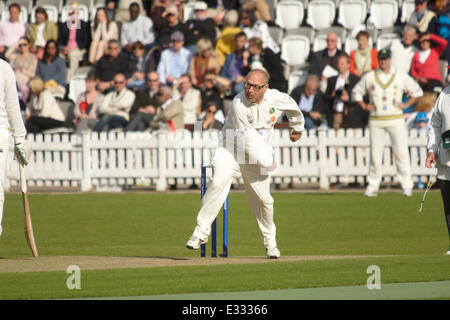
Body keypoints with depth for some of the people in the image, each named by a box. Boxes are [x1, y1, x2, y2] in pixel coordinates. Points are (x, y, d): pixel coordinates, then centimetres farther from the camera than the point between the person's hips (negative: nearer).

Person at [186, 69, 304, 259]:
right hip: (231, 150, -3)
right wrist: (267, 161, -17)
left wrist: (297, 128, 30)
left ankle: (270, 241, 27)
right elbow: (247, 138, -22)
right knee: (219, 182, -27)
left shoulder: (275, 98, -11)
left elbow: (292, 107, 13)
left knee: (262, 198, 3)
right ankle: (201, 232, -23)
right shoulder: (238, 104, -24)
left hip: (258, 155, 3)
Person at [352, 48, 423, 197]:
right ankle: (373, 185, 7)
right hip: (376, 120, 1)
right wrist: (364, 106, 3)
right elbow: (356, 92, 18)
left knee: (401, 152, -7)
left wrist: (406, 105, 2)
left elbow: (417, 91, 14)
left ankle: (406, 184, -2)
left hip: (395, 120, -1)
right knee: (375, 153, -1)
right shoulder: (369, 77, 8)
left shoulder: (401, 76, 6)